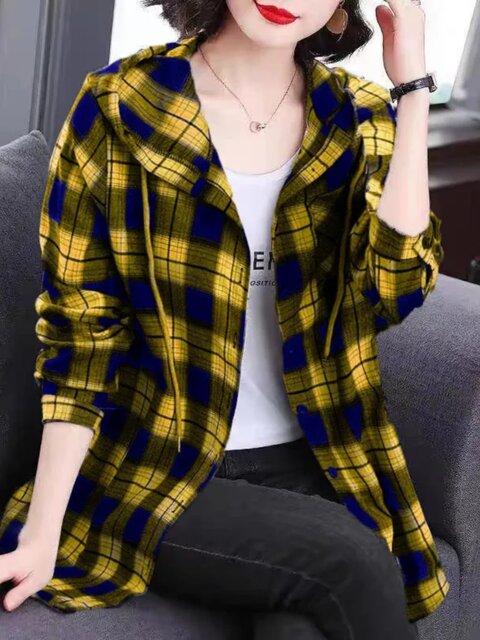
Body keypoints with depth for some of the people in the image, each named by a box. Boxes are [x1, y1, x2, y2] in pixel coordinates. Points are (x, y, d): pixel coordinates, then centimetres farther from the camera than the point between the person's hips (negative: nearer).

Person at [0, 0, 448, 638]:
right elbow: (80, 338, -5)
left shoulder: (361, 120, 3)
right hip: (157, 471, -2)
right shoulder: (118, 107, -7)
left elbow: (394, 291, -13)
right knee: (351, 563, -25)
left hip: (311, 465, 2)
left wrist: (412, 87, -14)